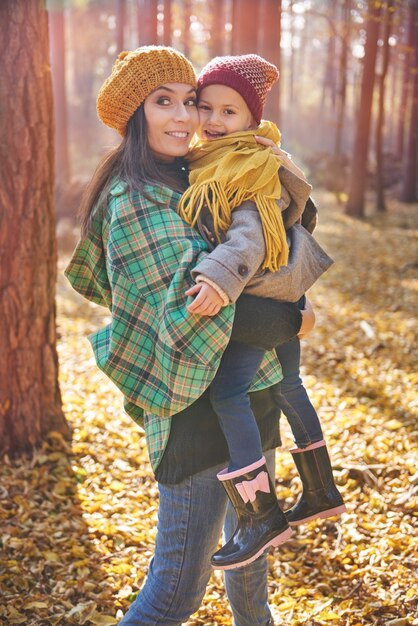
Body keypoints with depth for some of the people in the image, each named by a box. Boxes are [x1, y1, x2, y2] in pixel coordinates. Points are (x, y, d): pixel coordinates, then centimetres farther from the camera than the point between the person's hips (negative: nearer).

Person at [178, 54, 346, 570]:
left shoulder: (253, 170, -18)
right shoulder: (204, 162, 11)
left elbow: (249, 236, -31)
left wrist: (221, 278, -45)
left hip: (265, 296, -11)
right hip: (283, 294, 11)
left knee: (227, 392, -16)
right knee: (287, 386, 20)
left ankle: (261, 518, -9)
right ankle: (321, 493, 37)